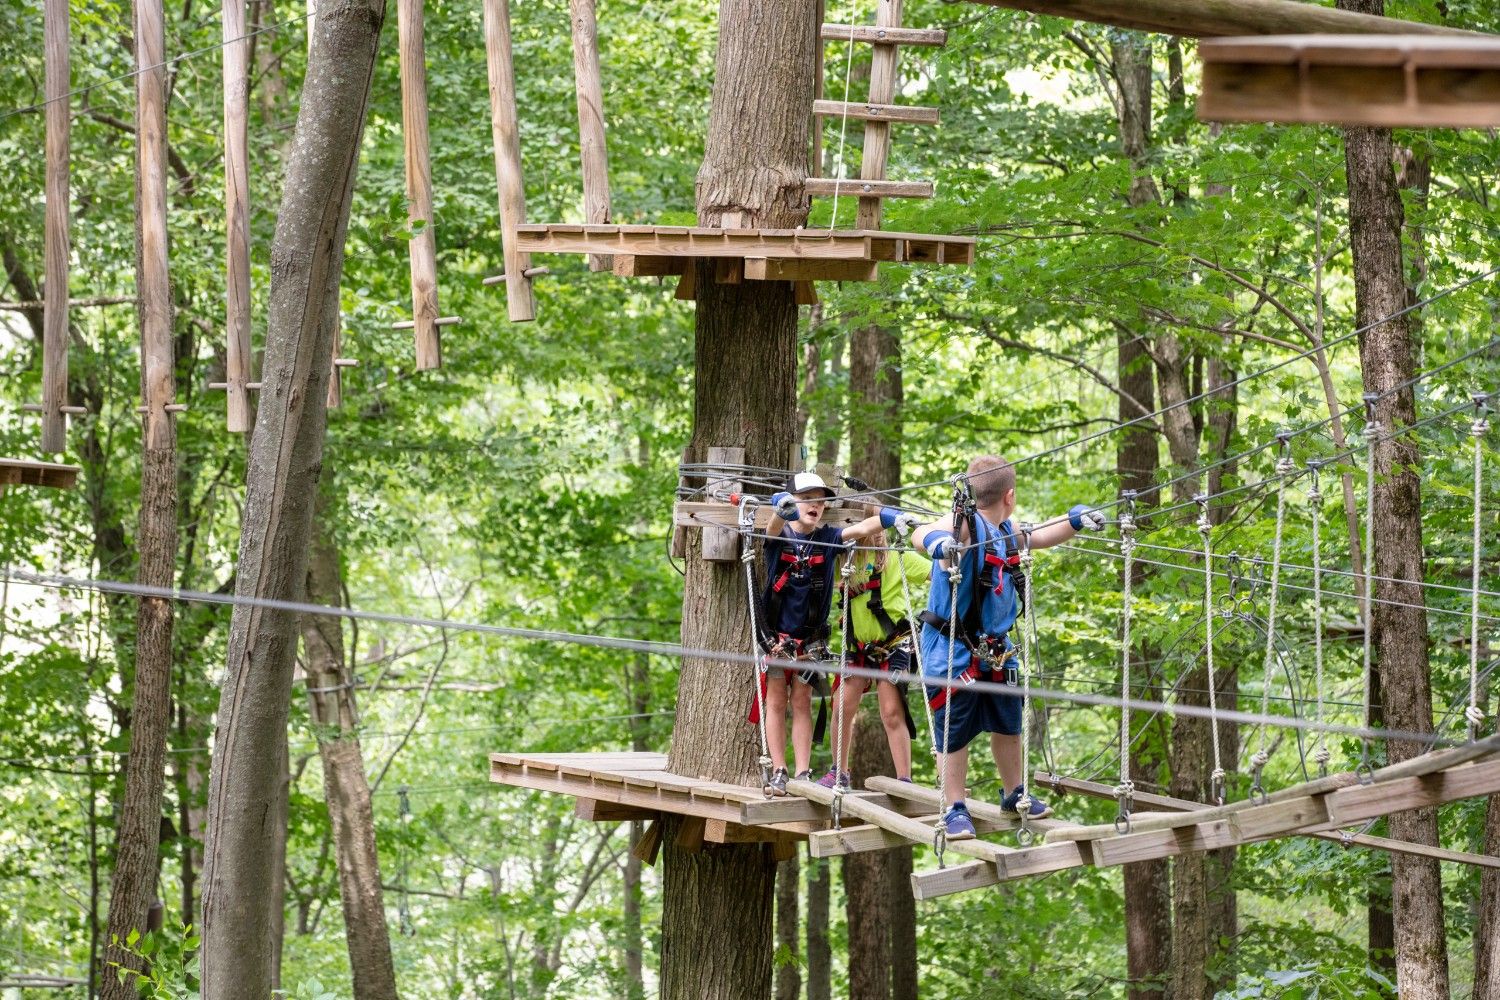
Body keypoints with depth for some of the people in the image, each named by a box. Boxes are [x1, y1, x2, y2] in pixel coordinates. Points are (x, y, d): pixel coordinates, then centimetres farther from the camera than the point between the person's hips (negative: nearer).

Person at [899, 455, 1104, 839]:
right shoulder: (963, 523, -20)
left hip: (995, 650, 8)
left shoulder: (1006, 532, 4)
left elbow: (1037, 538, 23)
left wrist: (1076, 520, 8)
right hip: (952, 651, -8)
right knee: (953, 732, 2)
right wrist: (935, 541, -62)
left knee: (1007, 724, 20)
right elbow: (920, 535, -39)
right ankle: (955, 810, 13)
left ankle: (1014, 793, 38)